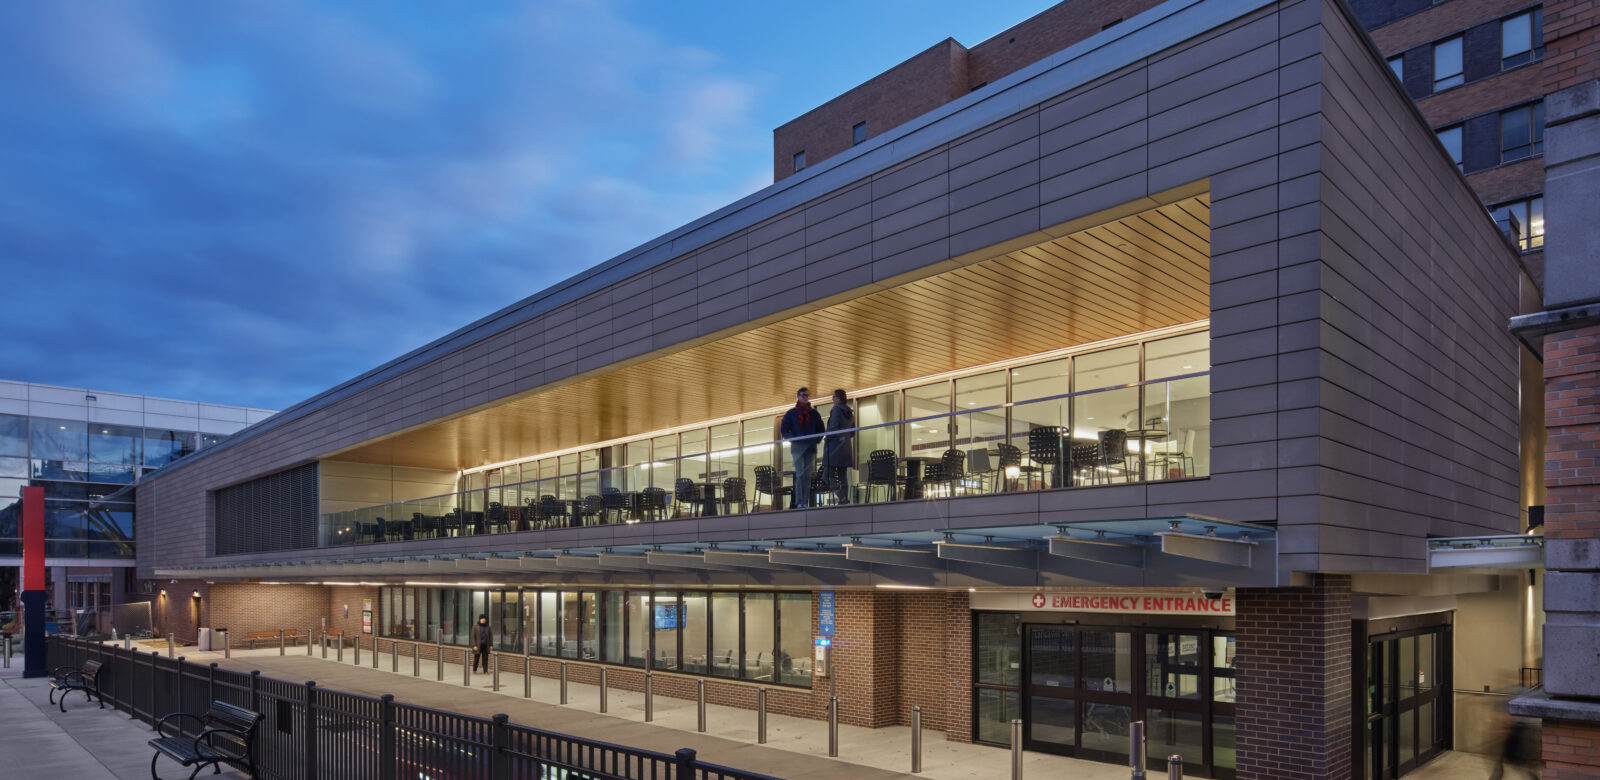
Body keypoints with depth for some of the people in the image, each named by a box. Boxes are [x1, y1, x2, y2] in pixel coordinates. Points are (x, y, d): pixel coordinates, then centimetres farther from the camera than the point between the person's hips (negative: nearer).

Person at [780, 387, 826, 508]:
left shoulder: (814, 414, 16)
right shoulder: (791, 413, 9)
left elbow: (821, 429, 18)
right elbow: (783, 429, 5)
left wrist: (816, 439, 2)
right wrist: (793, 439, -8)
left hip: (810, 447, 3)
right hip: (797, 447, -3)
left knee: (807, 475, 0)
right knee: (800, 474, -12)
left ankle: (805, 502, 0)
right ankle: (799, 502, -12)